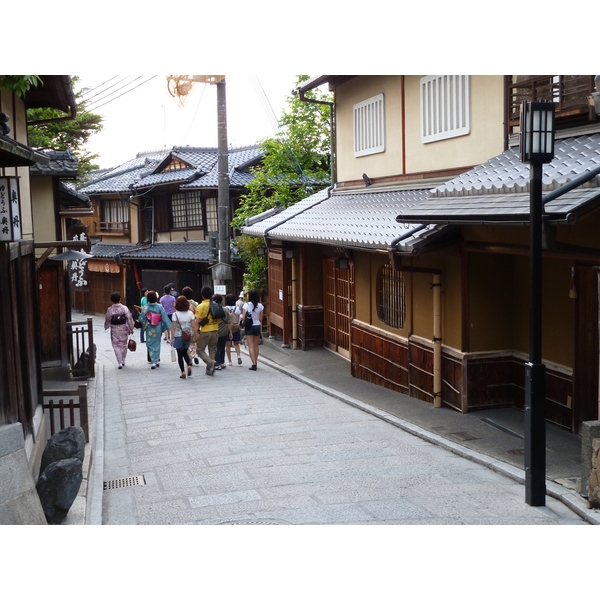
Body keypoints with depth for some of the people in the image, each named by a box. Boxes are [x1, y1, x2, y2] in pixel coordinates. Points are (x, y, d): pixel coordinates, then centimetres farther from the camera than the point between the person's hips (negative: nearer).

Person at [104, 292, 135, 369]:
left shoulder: (110, 309, -10)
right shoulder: (124, 308, -10)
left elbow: (107, 320, 1)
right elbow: (129, 319, -9)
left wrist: (106, 326, 22)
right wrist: (131, 329, 1)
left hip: (114, 330, -1)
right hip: (123, 329, 1)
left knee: (116, 346, 5)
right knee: (123, 345, 18)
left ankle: (120, 362, -4)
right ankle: (123, 361, 28)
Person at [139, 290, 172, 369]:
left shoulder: (146, 307, -10)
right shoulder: (159, 306, -10)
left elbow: (141, 318, -9)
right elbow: (164, 317, -7)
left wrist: (145, 324, 10)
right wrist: (169, 326, 1)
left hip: (149, 329, -1)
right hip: (158, 328, 1)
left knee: (151, 344, 5)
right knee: (157, 343, 17)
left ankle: (153, 362, -3)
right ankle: (157, 360, 24)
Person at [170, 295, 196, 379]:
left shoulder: (175, 314, -9)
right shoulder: (190, 313, -2)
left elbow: (173, 328, -9)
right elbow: (193, 326, 0)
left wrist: (172, 338, -3)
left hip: (178, 336, -3)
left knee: (180, 355, 7)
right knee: (185, 352, 21)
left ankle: (183, 372, 1)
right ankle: (189, 365, -3)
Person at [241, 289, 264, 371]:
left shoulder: (246, 305, -11)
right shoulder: (260, 306, -2)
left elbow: (243, 317, -10)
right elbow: (260, 319, 1)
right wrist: (260, 328, 14)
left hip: (249, 327, -3)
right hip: (257, 326, 3)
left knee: (251, 346, -2)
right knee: (256, 346, 15)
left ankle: (254, 364, -10)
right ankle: (255, 362, 22)